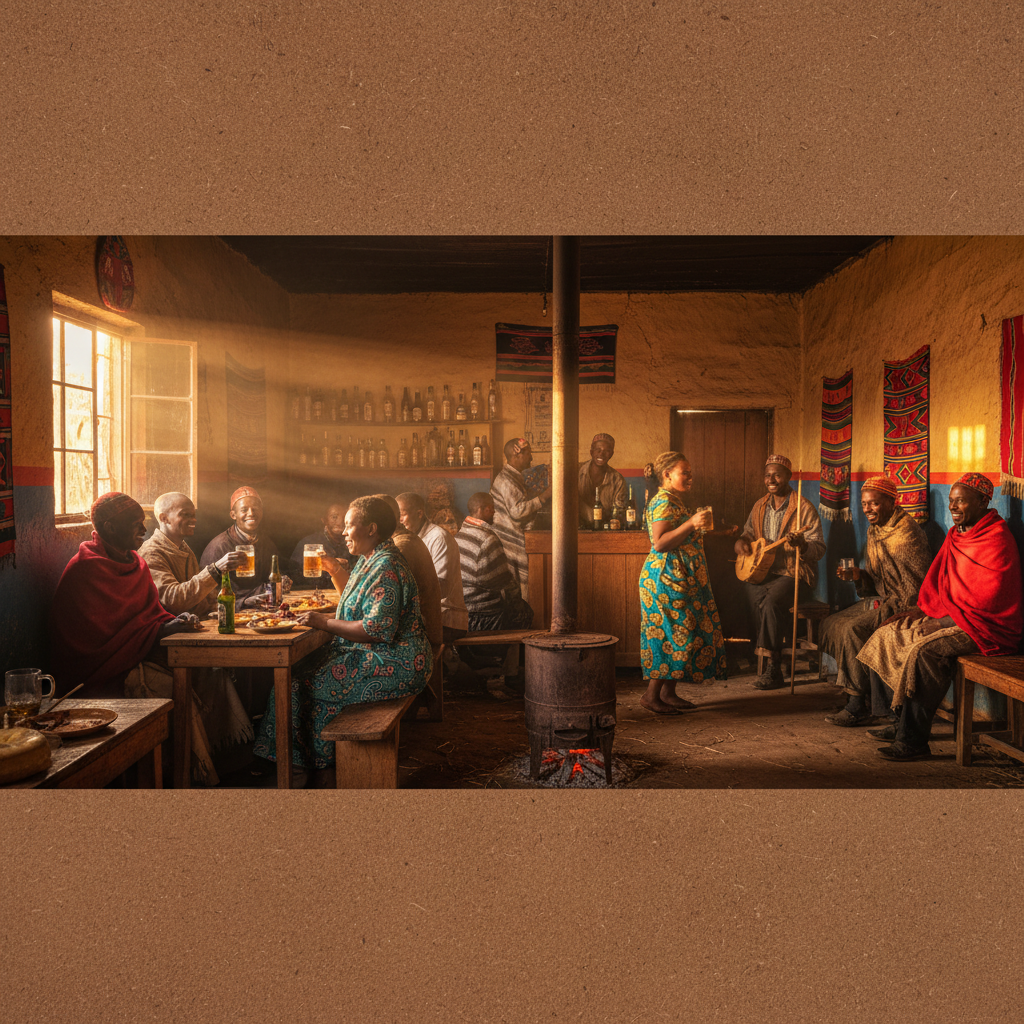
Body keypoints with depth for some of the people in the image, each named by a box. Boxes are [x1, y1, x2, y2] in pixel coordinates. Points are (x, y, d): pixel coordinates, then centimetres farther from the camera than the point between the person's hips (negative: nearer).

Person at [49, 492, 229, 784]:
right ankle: (203, 774, -16)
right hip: (104, 673, -8)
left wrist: (175, 622, -5)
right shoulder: (84, 570, -12)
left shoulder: (135, 563, 14)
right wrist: (159, 631, -20)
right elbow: (98, 634, -16)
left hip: (142, 654, 8)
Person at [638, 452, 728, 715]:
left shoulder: (674, 500, 18)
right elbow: (659, 543, -24)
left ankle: (668, 693, 17)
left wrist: (699, 528, 25)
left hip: (680, 578, 11)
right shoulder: (664, 501, -14)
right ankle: (651, 695, -3)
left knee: (677, 634, 11)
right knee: (673, 634, -9)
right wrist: (691, 524, -28)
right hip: (667, 578, -11)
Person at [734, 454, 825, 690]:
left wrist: (802, 544, -32)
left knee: (771, 601, -32)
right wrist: (741, 543, -1)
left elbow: (819, 549, -10)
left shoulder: (804, 508, -6)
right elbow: (748, 534, 23)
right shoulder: (760, 506, 13)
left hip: (794, 575, -5)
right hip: (761, 571, 5)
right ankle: (773, 667, -15)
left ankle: (770, 666, -18)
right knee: (753, 593, -25)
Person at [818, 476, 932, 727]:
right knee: (831, 624, -5)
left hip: (904, 606, -9)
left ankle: (859, 707, -16)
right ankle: (866, 695, -2)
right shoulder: (874, 531, 14)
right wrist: (858, 576, -3)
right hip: (881, 600, 9)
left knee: (854, 630, -26)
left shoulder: (906, 531, -14)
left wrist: (889, 607, -21)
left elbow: (916, 584, -18)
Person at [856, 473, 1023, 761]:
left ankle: (914, 739, -24)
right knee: (888, 634, -1)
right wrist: (922, 608, 4)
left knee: (926, 649, -31)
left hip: (985, 626, -10)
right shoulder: (956, 534, 13)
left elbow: (987, 599, -21)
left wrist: (945, 619, -18)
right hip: (950, 617, 10)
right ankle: (905, 721, 3)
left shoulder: (996, 540, -15)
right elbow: (938, 581, 19)